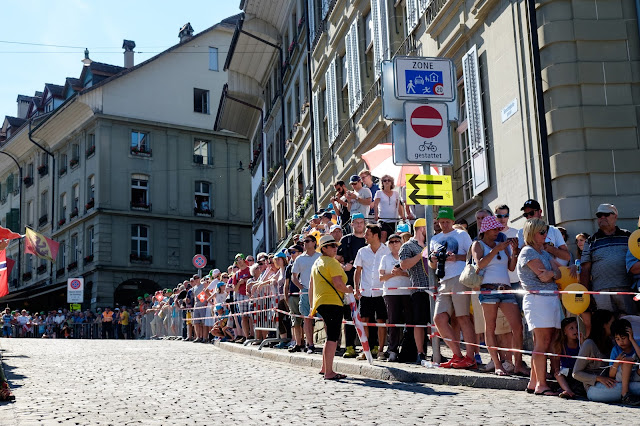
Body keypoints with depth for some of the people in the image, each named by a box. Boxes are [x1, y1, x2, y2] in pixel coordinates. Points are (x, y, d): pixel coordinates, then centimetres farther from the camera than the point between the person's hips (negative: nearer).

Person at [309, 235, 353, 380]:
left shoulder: (316, 263, 19)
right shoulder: (332, 262, -10)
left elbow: (311, 286, 23)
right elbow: (338, 284, -20)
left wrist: (313, 306, 29)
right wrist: (348, 290, -1)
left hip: (320, 303, 10)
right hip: (332, 303, -10)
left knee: (331, 336, 18)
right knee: (332, 338, -8)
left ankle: (324, 368, 22)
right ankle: (329, 372, -9)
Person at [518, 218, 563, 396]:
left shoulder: (544, 252, 22)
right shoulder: (527, 252, -5)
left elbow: (558, 273, 10)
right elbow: (544, 276, -14)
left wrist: (550, 274, -10)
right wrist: (553, 273, 5)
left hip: (552, 298, 8)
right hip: (537, 299, -8)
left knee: (541, 343, 7)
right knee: (543, 342, -10)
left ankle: (534, 381, 12)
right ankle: (541, 384, -8)